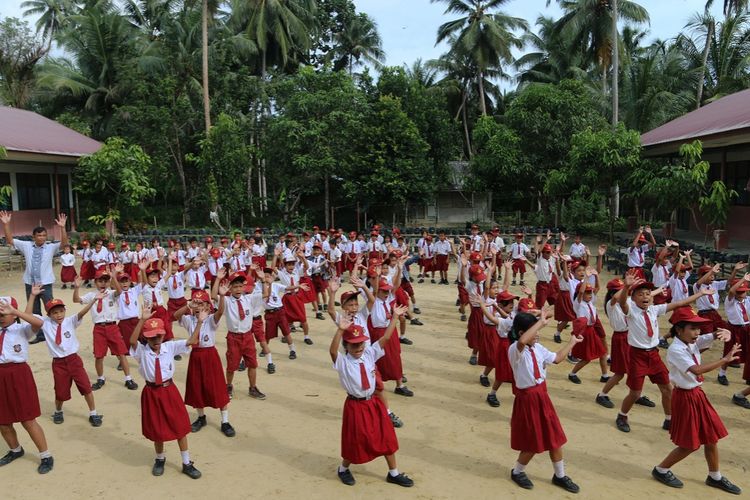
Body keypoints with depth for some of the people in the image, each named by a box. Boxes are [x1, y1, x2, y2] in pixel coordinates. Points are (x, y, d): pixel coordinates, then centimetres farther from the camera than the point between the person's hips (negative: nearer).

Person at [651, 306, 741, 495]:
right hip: (685, 397, -8)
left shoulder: (693, 342, -1)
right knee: (690, 444, 3)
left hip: (697, 394, 8)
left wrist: (723, 333, -25)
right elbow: (697, 370, -36)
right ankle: (661, 470, 21)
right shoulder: (676, 350, -24)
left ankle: (715, 477, 36)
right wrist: (725, 359, -33)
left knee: (711, 437, 17)